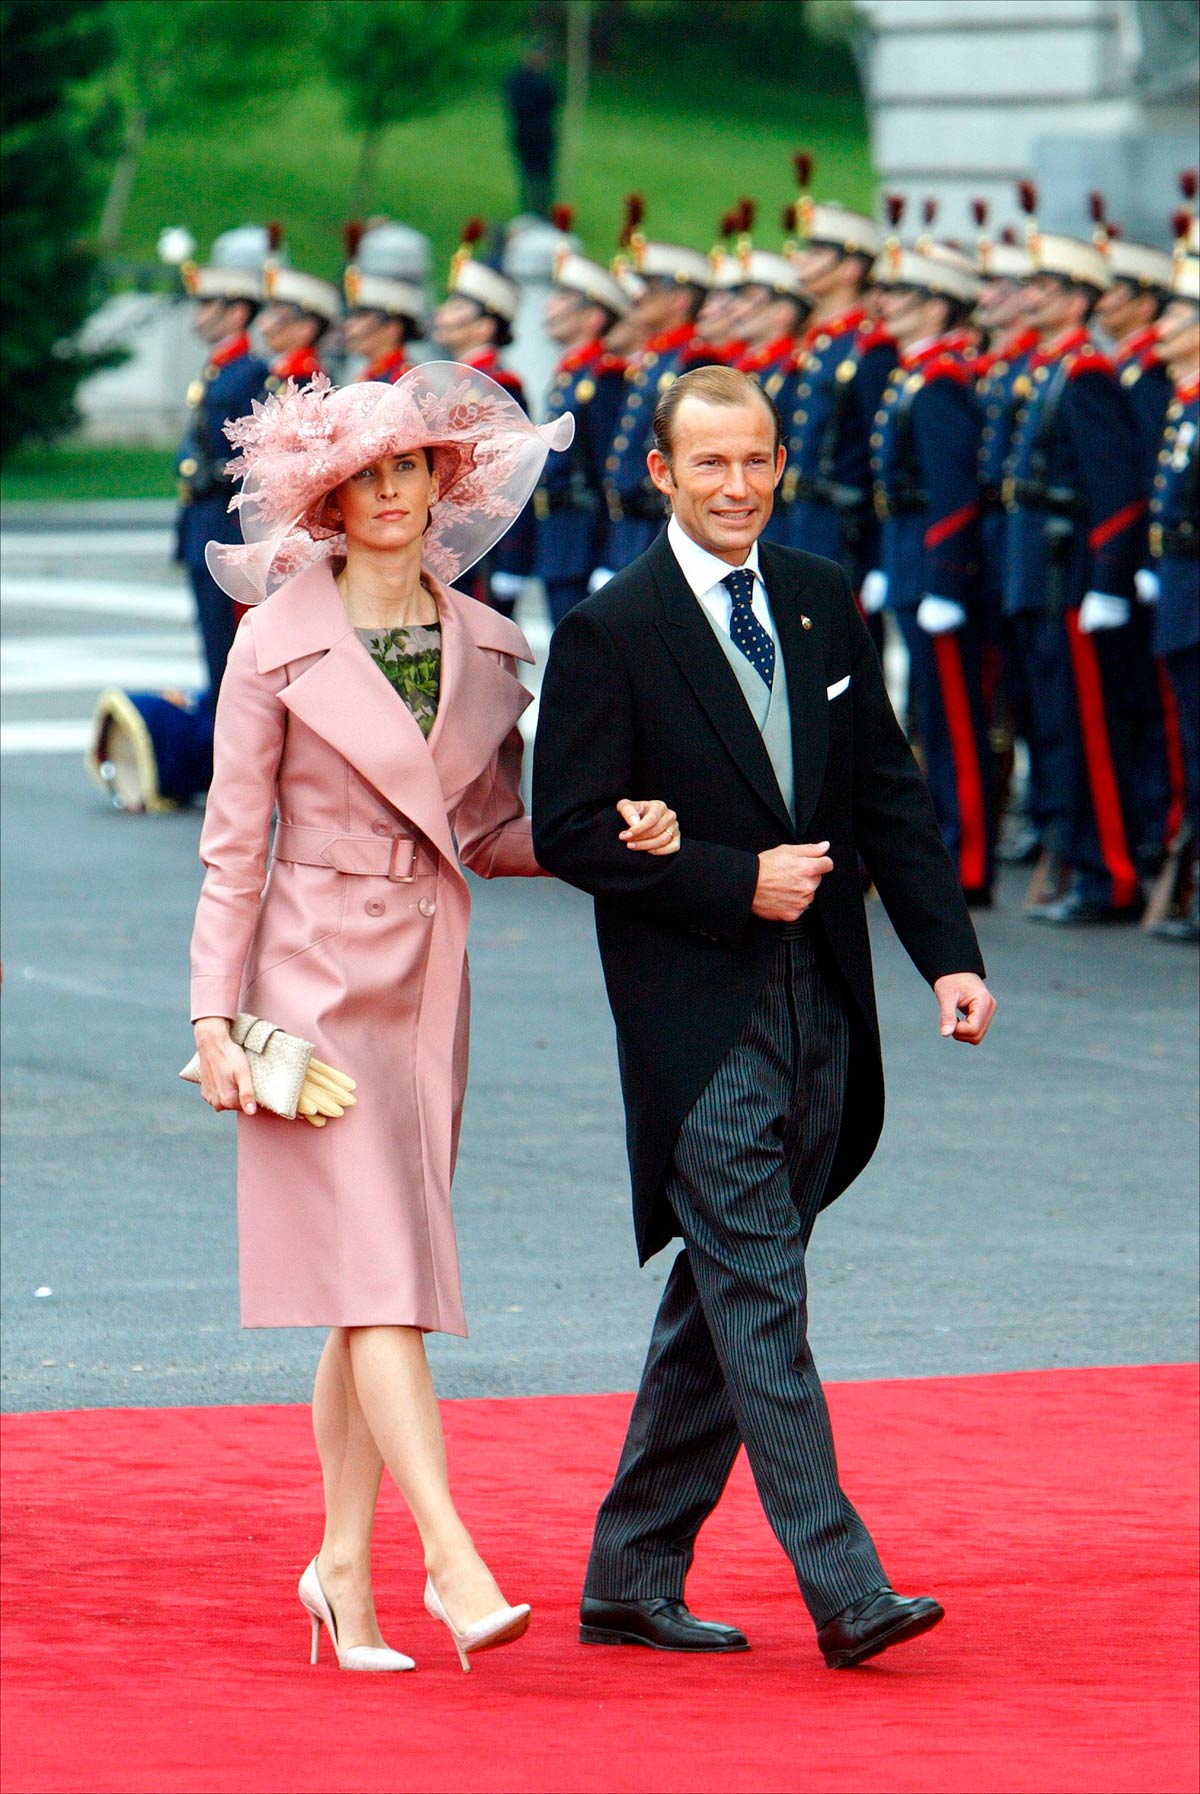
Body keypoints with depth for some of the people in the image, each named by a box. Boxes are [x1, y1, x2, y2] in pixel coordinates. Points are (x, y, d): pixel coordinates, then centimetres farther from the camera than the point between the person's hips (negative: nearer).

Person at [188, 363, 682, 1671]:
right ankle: (455, 1567, -19)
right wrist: (215, 1017, -9)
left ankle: (344, 1565, 16)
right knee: (378, 1276, -12)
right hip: (317, 975, -5)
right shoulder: (280, 642, -5)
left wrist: (609, 833, -4)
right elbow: (233, 842, -3)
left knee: (378, 1283, 8)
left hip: (430, 980, 5)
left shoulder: (484, 644, 8)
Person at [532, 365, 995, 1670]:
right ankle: (843, 1590, -13)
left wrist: (948, 954, 2)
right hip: (698, 1012, -6)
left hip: (816, 1006, 6)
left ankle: (632, 1580, 19)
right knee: (760, 1294, -10)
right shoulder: (611, 632, -7)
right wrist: (737, 879, -15)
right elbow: (569, 831, -9)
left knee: (722, 1295, 10)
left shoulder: (821, 601, 10)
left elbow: (889, 792, 12)